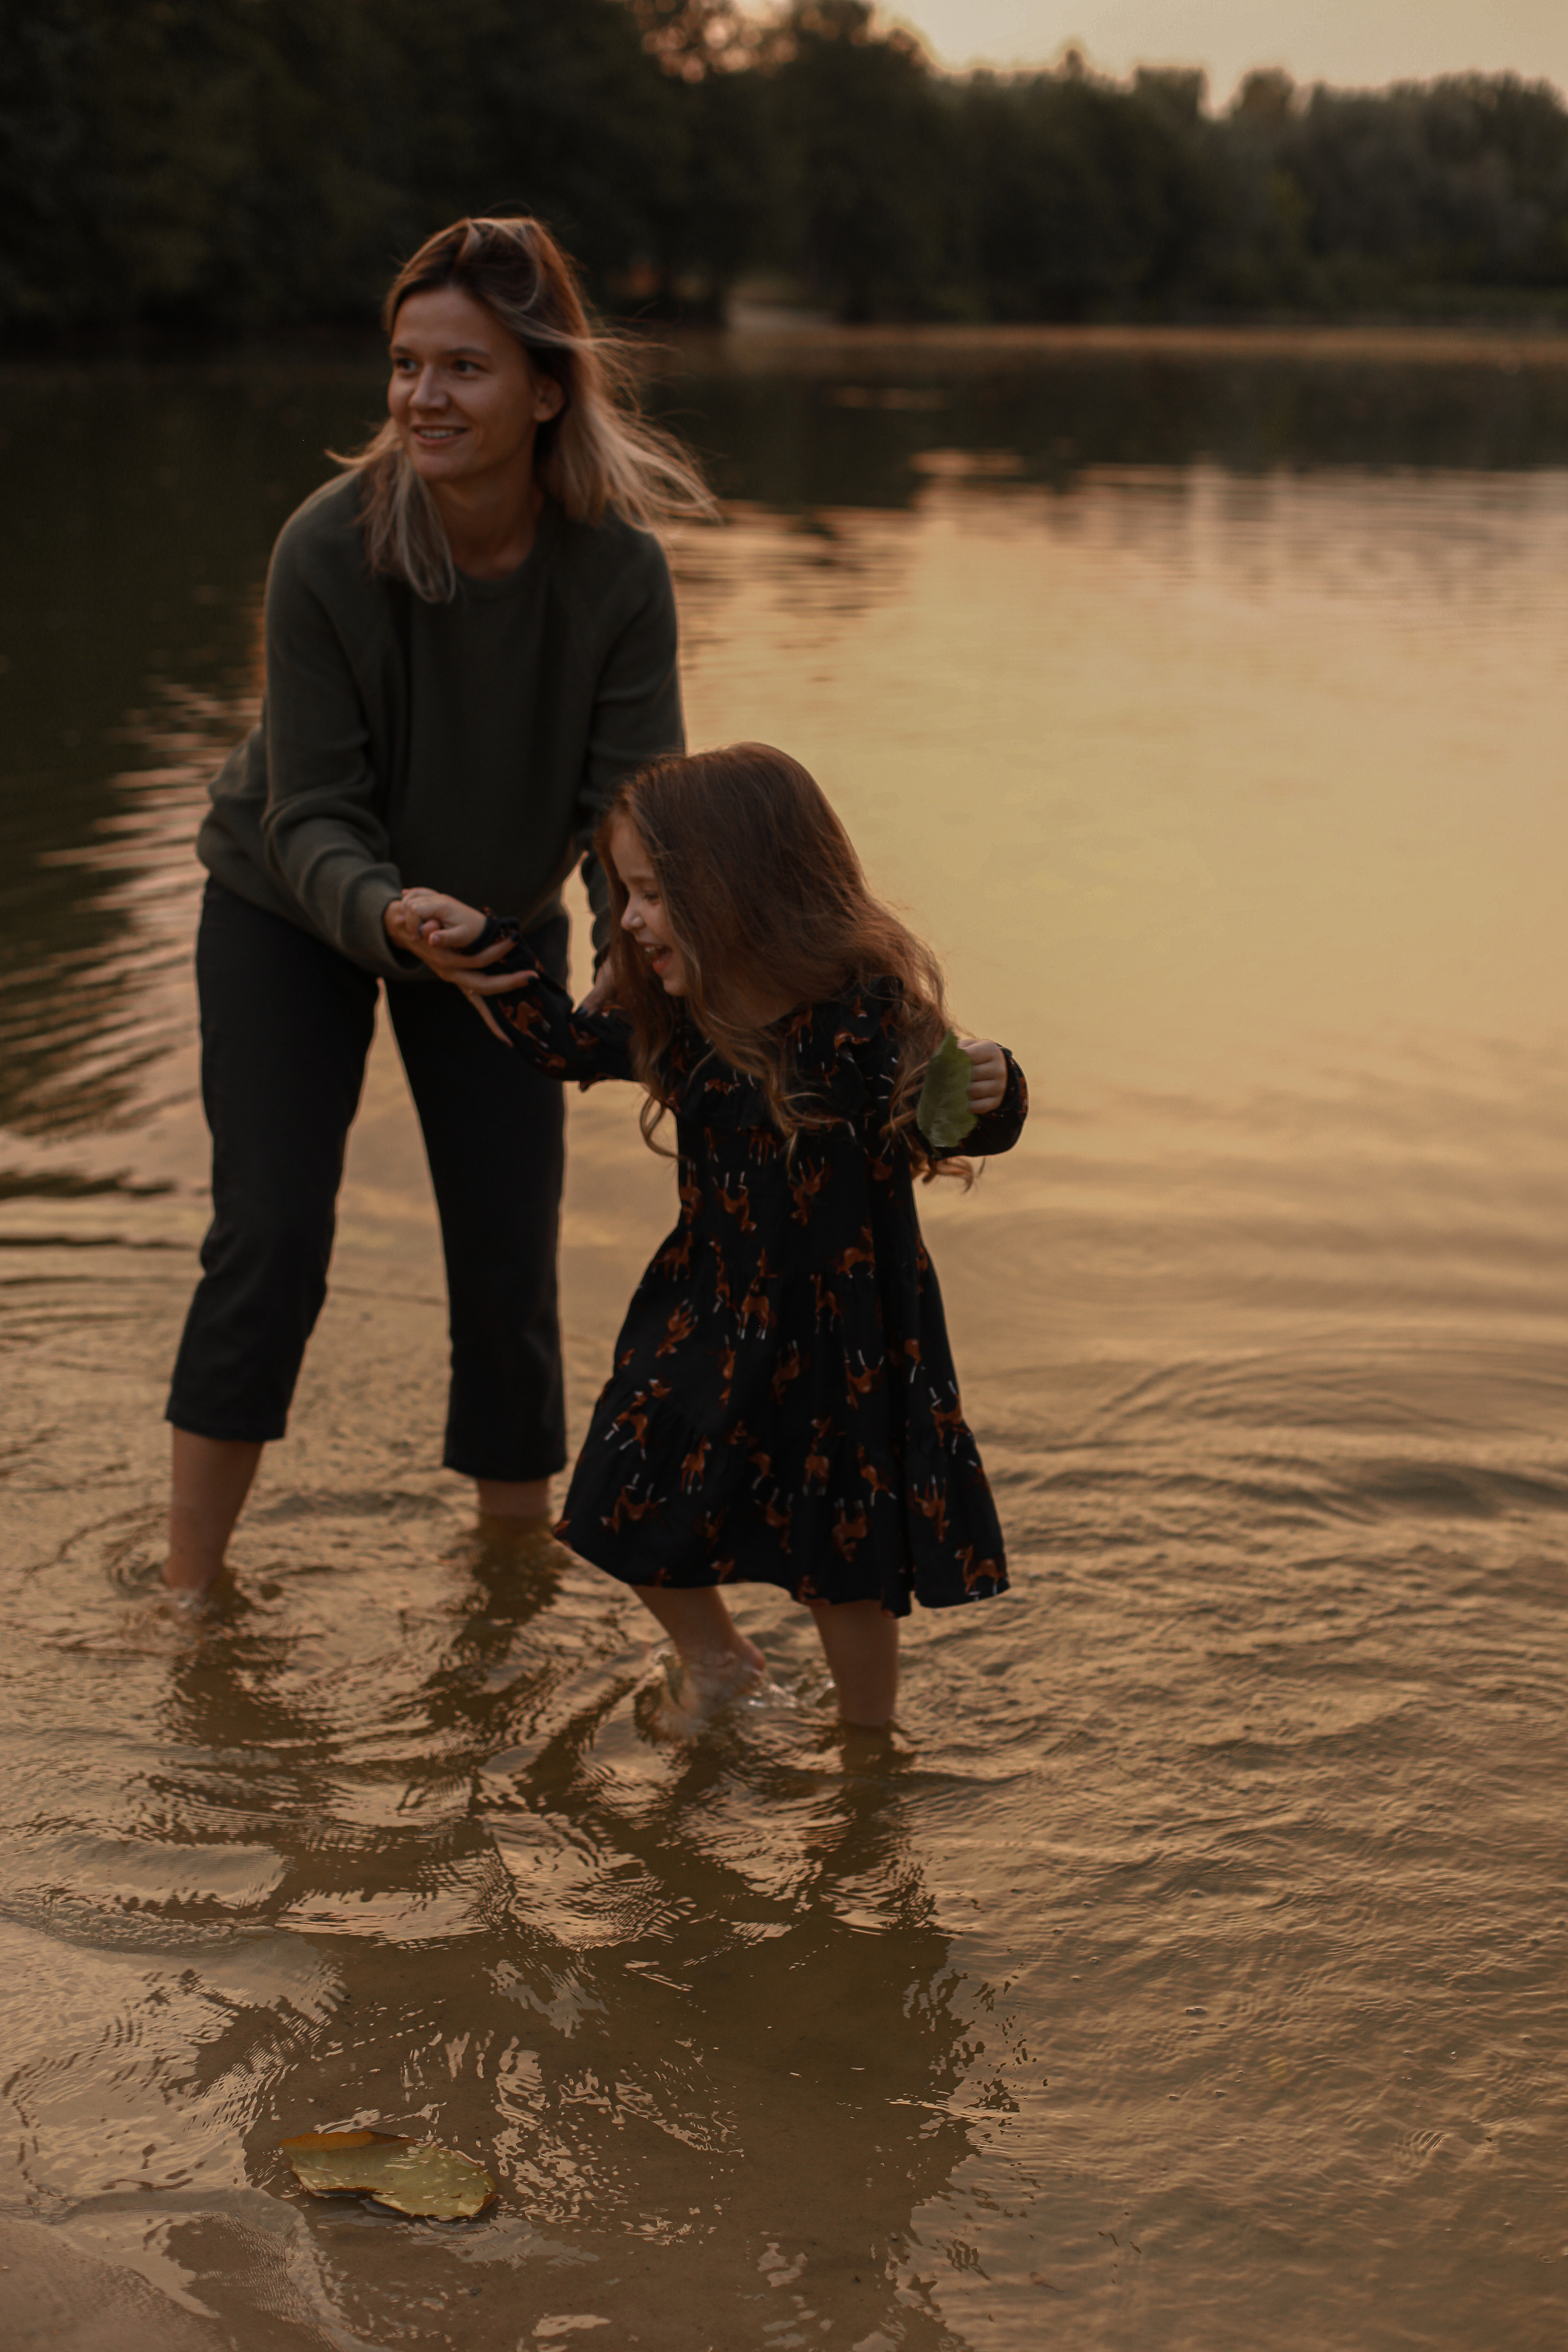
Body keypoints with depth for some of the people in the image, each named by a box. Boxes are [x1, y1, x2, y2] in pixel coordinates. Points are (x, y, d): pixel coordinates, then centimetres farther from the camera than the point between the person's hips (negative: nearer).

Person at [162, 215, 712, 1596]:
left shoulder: (618, 570, -23)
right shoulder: (329, 550, -28)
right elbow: (312, 816, -25)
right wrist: (387, 918, -45)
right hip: (294, 913, -2)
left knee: (512, 1260, 2)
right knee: (270, 1238, -8)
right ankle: (188, 1587, 5)